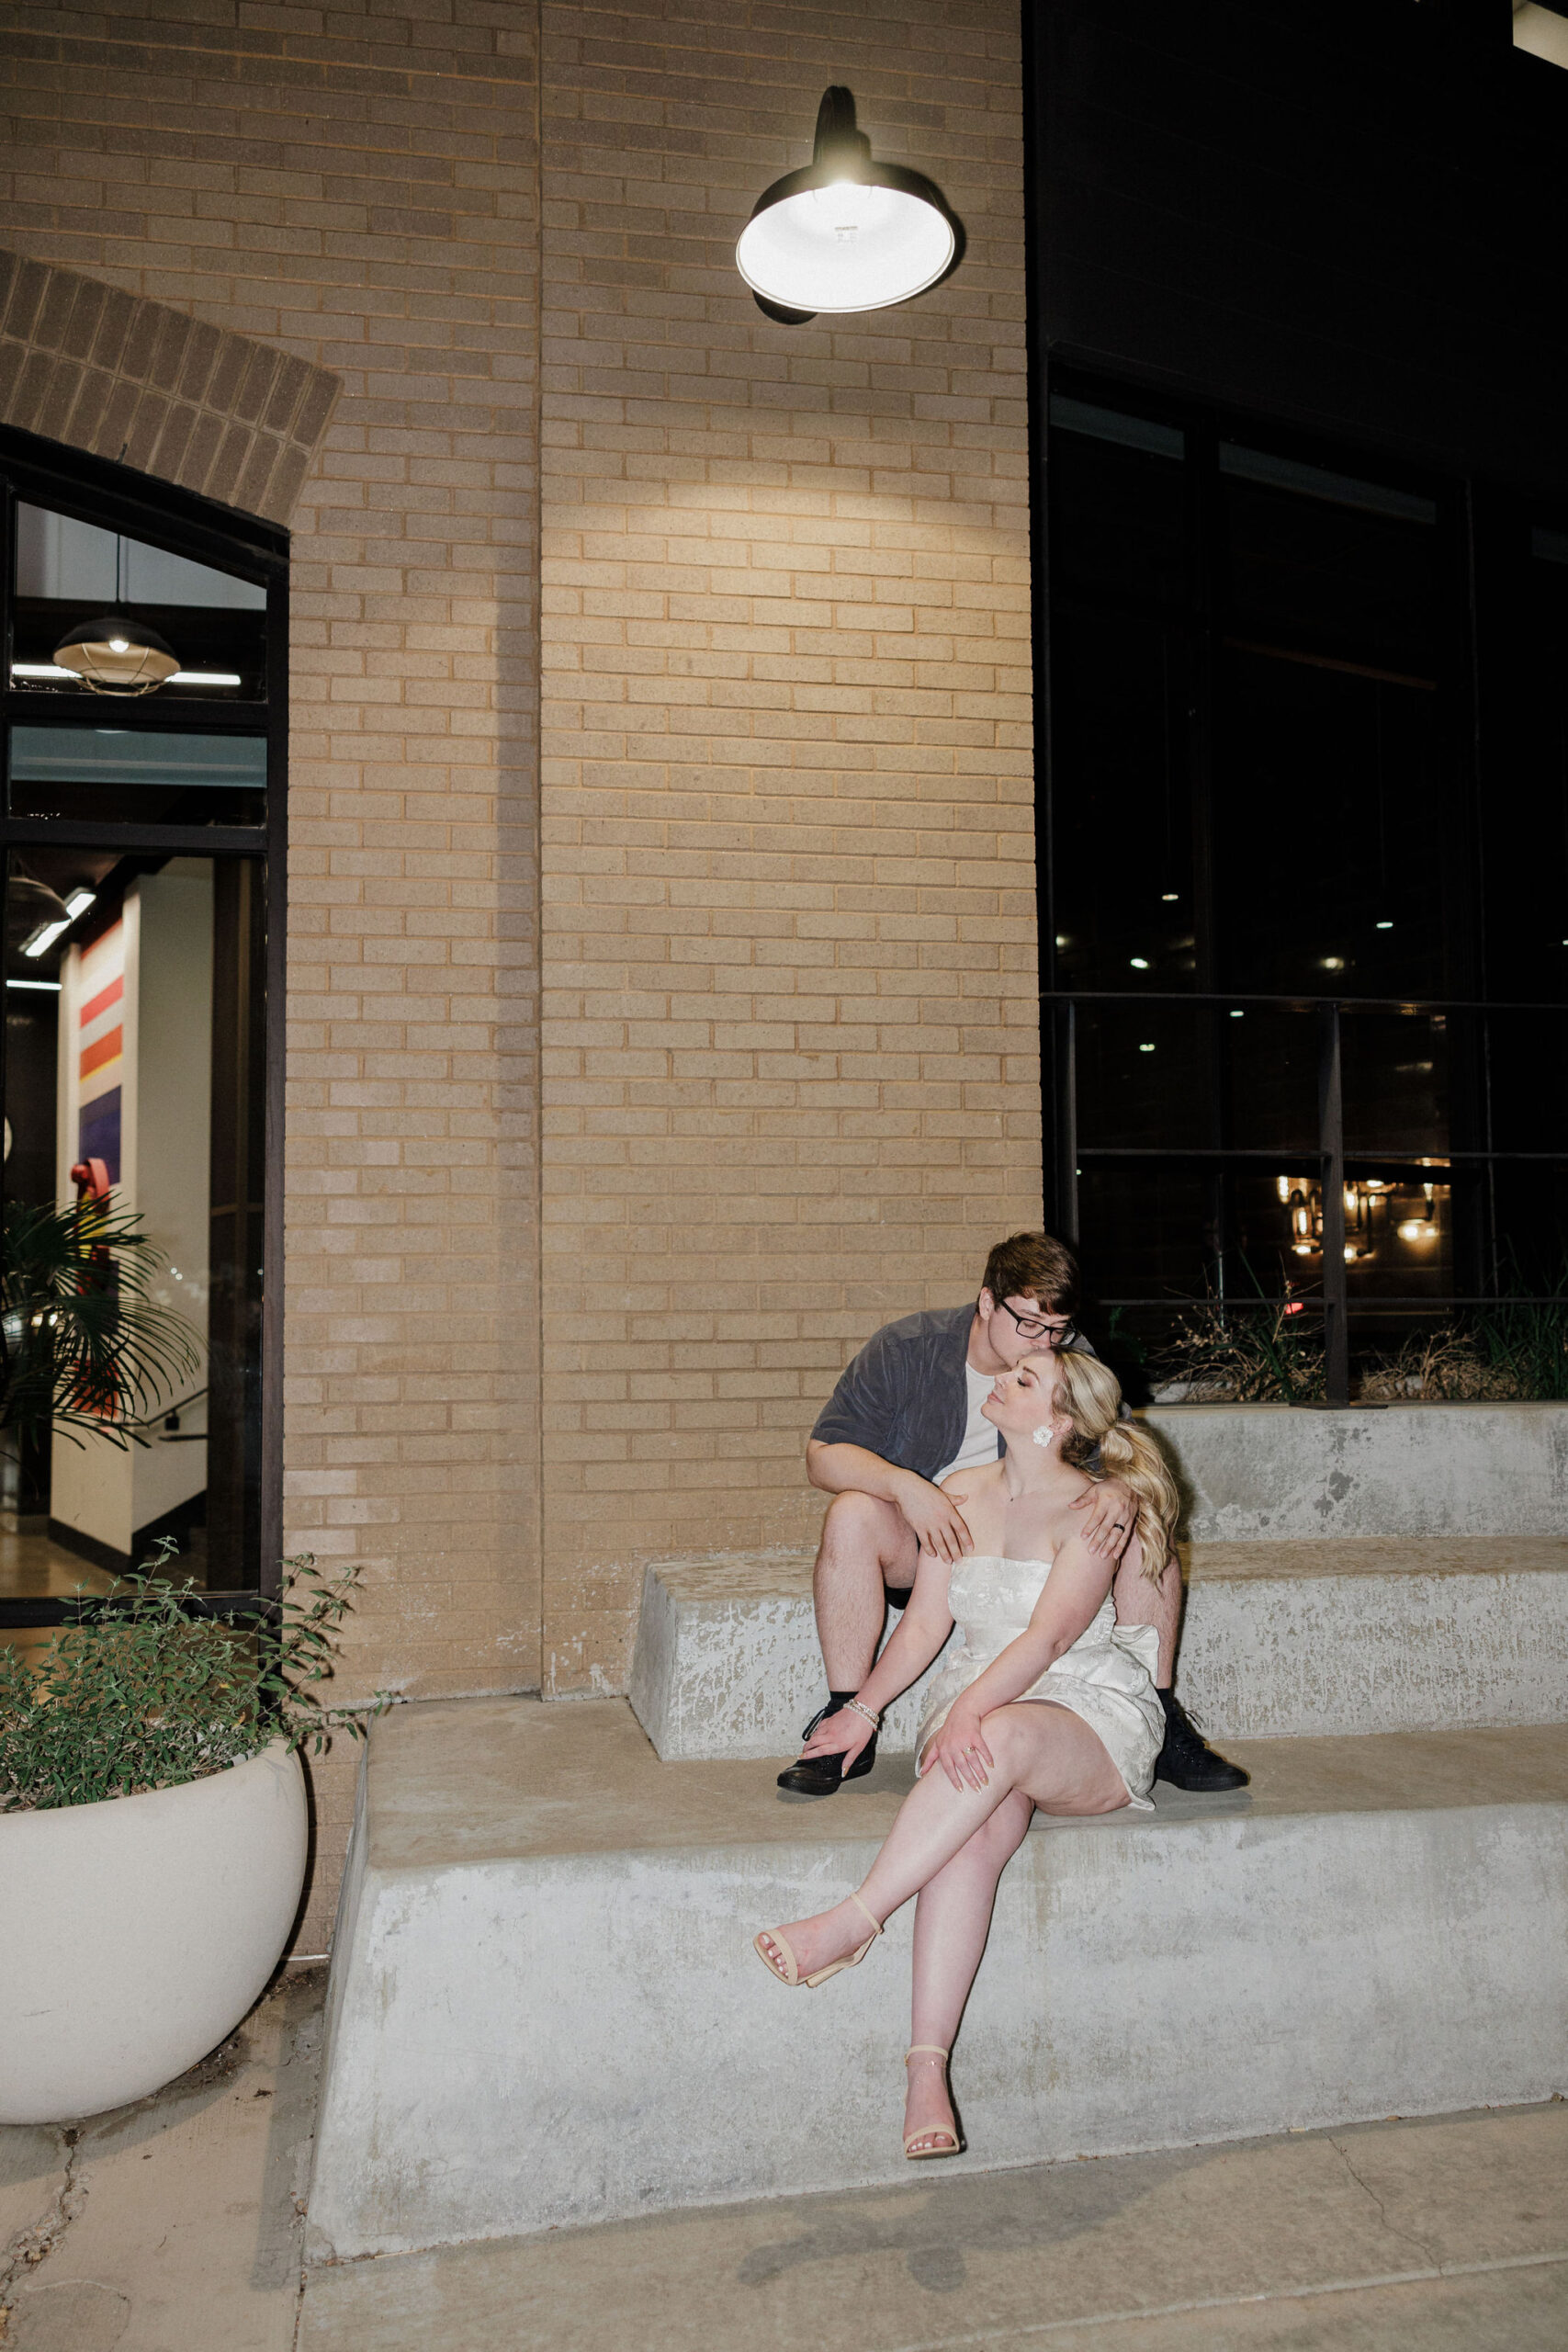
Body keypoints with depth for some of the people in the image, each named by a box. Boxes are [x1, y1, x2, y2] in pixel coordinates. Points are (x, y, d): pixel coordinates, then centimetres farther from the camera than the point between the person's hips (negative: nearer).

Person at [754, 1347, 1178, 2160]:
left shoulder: (1097, 1509, -7)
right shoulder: (962, 1495, 10)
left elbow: (1047, 1637, -19)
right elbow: (924, 1624, 16)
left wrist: (969, 1713, -31)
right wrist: (864, 1709, 14)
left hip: (1089, 1719, -3)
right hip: (977, 1711, 4)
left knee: (1000, 1739, -39)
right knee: (976, 1833, -31)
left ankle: (851, 1923, -37)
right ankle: (925, 2069, -37)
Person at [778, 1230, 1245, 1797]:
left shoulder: (1072, 1358, -6)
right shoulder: (904, 1350, -15)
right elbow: (823, 1454, -16)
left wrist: (1121, 1485, -31)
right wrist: (904, 1484, -35)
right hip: (920, 1544, -2)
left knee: (1140, 1524, -19)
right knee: (854, 1513, -33)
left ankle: (1157, 1719, -8)